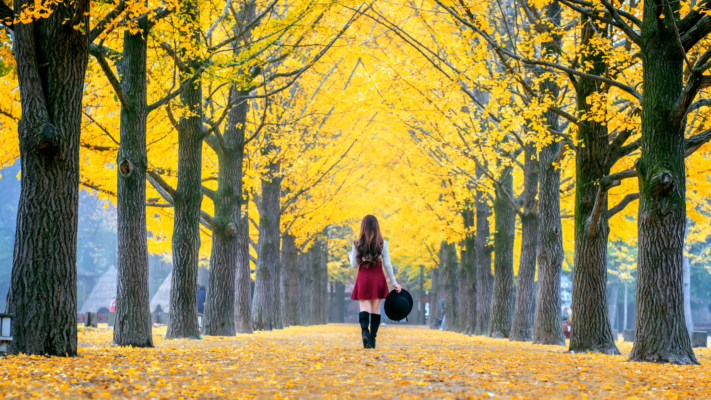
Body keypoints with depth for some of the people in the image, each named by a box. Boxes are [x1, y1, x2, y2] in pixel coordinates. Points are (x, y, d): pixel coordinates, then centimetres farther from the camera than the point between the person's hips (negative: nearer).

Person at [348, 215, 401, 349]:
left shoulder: (357, 244, -1)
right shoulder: (383, 244, 0)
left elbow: (354, 265, 1)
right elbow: (387, 264, -2)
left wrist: (350, 256, 23)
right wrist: (394, 282, 4)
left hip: (363, 279, -1)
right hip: (378, 278, 1)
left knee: (364, 308, -4)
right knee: (375, 309, 8)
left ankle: (364, 330, -32)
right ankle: (372, 338, 10)